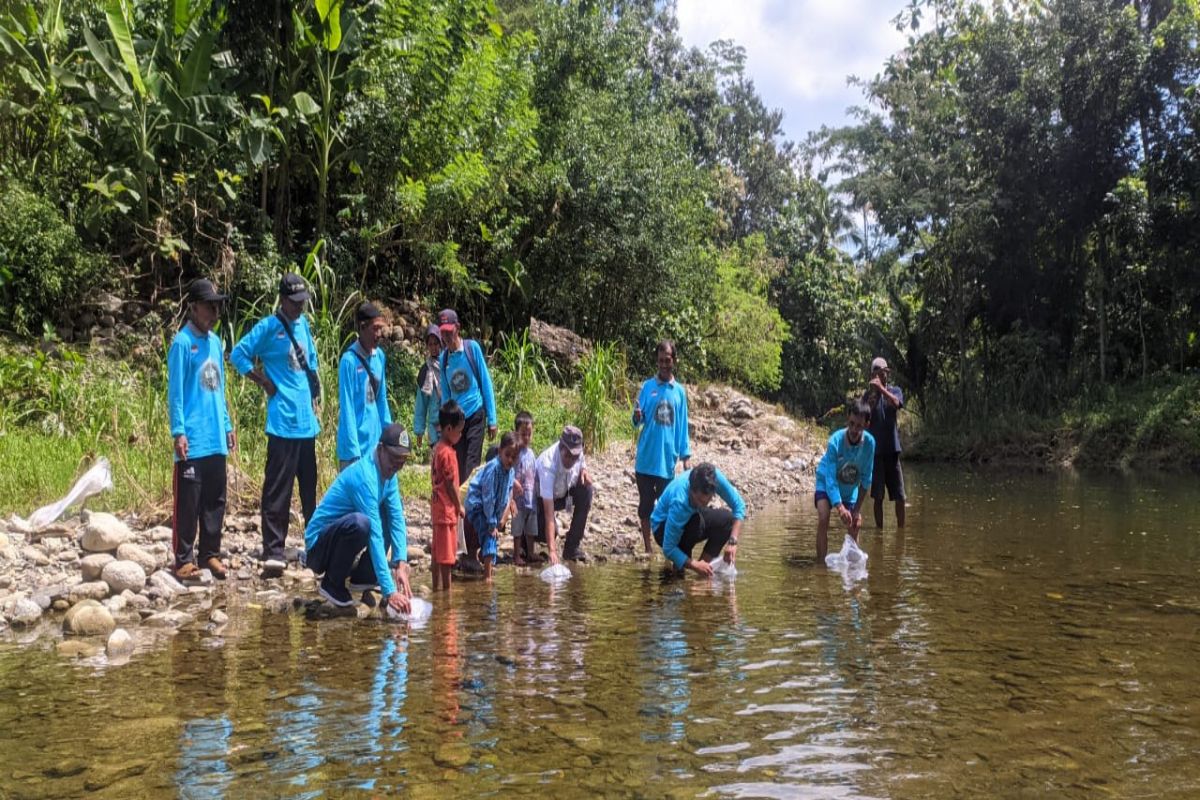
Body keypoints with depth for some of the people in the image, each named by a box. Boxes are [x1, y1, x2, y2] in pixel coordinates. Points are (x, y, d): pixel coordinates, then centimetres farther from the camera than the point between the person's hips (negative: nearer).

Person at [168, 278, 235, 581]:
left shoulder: (216, 342, 14)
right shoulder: (182, 343, -8)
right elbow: (175, 391, -10)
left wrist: (227, 425, 16)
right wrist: (178, 432, -15)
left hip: (216, 439, 7)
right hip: (193, 440, -7)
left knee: (215, 499, 11)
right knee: (188, 501, -1)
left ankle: (211, 554, 20)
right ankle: (184, 559, 7)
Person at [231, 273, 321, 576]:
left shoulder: (303, 324, 13)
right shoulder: (269, 327, -6)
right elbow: (238, 354, -8)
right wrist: (266, 383, -9)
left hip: (307, 420, 7)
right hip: (283, 421, -7)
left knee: (310, 486, 15)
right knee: (278, 489, -5)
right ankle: (273, 552, -2)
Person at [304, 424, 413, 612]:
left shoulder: (389, 474, 0)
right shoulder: (365, 477, -28)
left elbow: (397, 519, -4)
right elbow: (375, 537, -32)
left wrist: (401, 563, -19)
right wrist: (389, 592, -35)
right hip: (318, 545, -9)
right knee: (360, 522, -36)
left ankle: (363, 576, 6)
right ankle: (333, 583, -12)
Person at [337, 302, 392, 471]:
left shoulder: (380, 356, 5)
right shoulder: (349, 360, -14)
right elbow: (347, 407, -15)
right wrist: (353, 449, -17)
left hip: (375, 441, 7)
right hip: (356, 443, -7)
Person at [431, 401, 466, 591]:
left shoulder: (438, 448, 10)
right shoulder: (448, 452, -18)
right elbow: (451, 484, -15)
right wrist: (459, 506, -5)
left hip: (438, 507, 9)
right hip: (447, 509, -9)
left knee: (438, 552, 13)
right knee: (446, 554, -2)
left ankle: (436, 588, 20)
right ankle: (447, 589, 3)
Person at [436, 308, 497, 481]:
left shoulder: (472, 347, -4)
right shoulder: (443, 358, 7)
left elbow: (486, 383, -2)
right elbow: (445, 395, 13)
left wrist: (492, 419, -5)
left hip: (475, 415, -4)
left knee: (471, 467, -10)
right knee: (458, 468, 5)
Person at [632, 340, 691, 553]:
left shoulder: (679, 391, 6)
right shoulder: (648, 386, 2)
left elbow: (682, 427, 9)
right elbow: (638, 421, 1)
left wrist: (685, 458, 5)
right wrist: (637, 417, -22)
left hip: (667, 460, 1)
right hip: (646, 458, -1)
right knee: (646, 503, 5)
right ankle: (648, 547, 16)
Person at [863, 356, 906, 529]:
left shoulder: (895, 391, 7)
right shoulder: (867, 394, 4)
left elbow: (896, 403, -17)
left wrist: (881, 388, -28)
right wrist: (871, 395, -19)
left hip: (892, 449, 1)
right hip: (875, 450, -1)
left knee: (899, 496, 2)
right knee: (877, 496, 2)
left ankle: (901, 529, 13)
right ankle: (879, 529, 11)